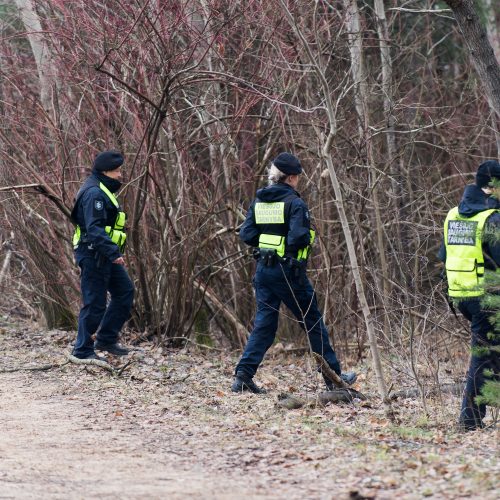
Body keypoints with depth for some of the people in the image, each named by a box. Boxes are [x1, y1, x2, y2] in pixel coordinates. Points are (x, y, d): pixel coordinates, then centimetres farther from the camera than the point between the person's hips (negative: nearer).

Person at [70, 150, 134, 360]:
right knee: (95, 303, -5)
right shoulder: (94, 193, -18)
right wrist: (113, 252, -31)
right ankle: (83, 350, 4)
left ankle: (106, 339, 17)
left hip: (105, 256, 11)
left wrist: (113, 252, 22)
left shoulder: (102, 191, 17)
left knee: (125, 291, 11)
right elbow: (94, 228, -26)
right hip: (93, 256, -11)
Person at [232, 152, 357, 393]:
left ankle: (244, 374, -5)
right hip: (288, 271, -6)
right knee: (313, 322, 7)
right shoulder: (294, 202, -14)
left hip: (263, 269, 6)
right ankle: (333, 376, 15)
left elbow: (246, 234, 4)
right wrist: (308, 240, -2)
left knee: (264, 322, 8)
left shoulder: (259, 201, 7)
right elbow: (299, 236, -23)